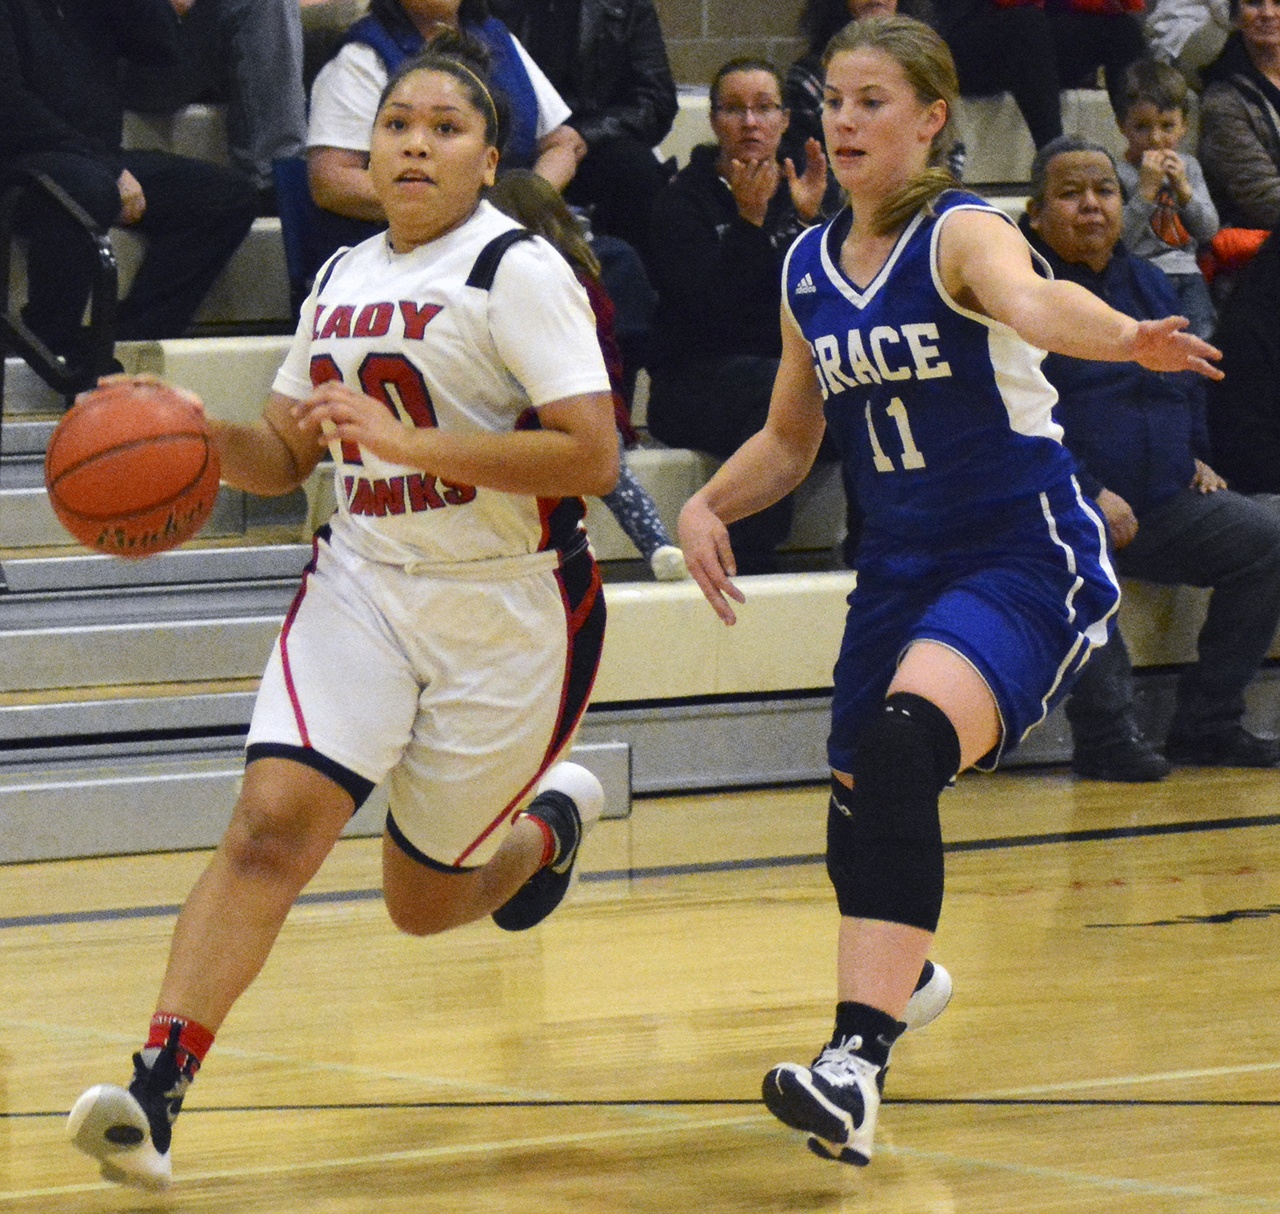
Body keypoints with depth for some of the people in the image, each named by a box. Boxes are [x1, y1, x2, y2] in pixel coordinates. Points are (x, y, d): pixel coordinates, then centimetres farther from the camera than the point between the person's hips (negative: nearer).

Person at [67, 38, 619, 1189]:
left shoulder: (518, 270, -12)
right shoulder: (344, 278, 9)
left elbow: (593, 456, -22)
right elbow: (286, 455, 19)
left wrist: (409, 441, -26)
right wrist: (205, 433, -4)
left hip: (510, 607, -4)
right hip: (365, 580, 4)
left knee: (424, 903, 9)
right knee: (275, 814, -19)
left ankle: (548, 822, 43)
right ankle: (157, 1085, -25)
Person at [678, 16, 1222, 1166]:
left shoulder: (964, 233, -13)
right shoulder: (811, 267, 7)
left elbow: (1029, 300, -37)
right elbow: (789, 440, 21)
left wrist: (1121, 336, -59)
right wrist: (707, 505, 2)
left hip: (1026, 554, -7)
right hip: (900, 564, 7)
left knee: (900, 743, -31)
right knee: (859, 810, 11)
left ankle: (858, 1063, -38)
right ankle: (900, 974, 47)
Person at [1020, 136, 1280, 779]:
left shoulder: (1149, 285, 19)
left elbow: (1186, 382, 33)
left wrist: (1194, 457, 15)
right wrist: (1088, 494, -19)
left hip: (1164, 507, 7)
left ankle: (1206, 723, -3)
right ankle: (1105, 733, -28)